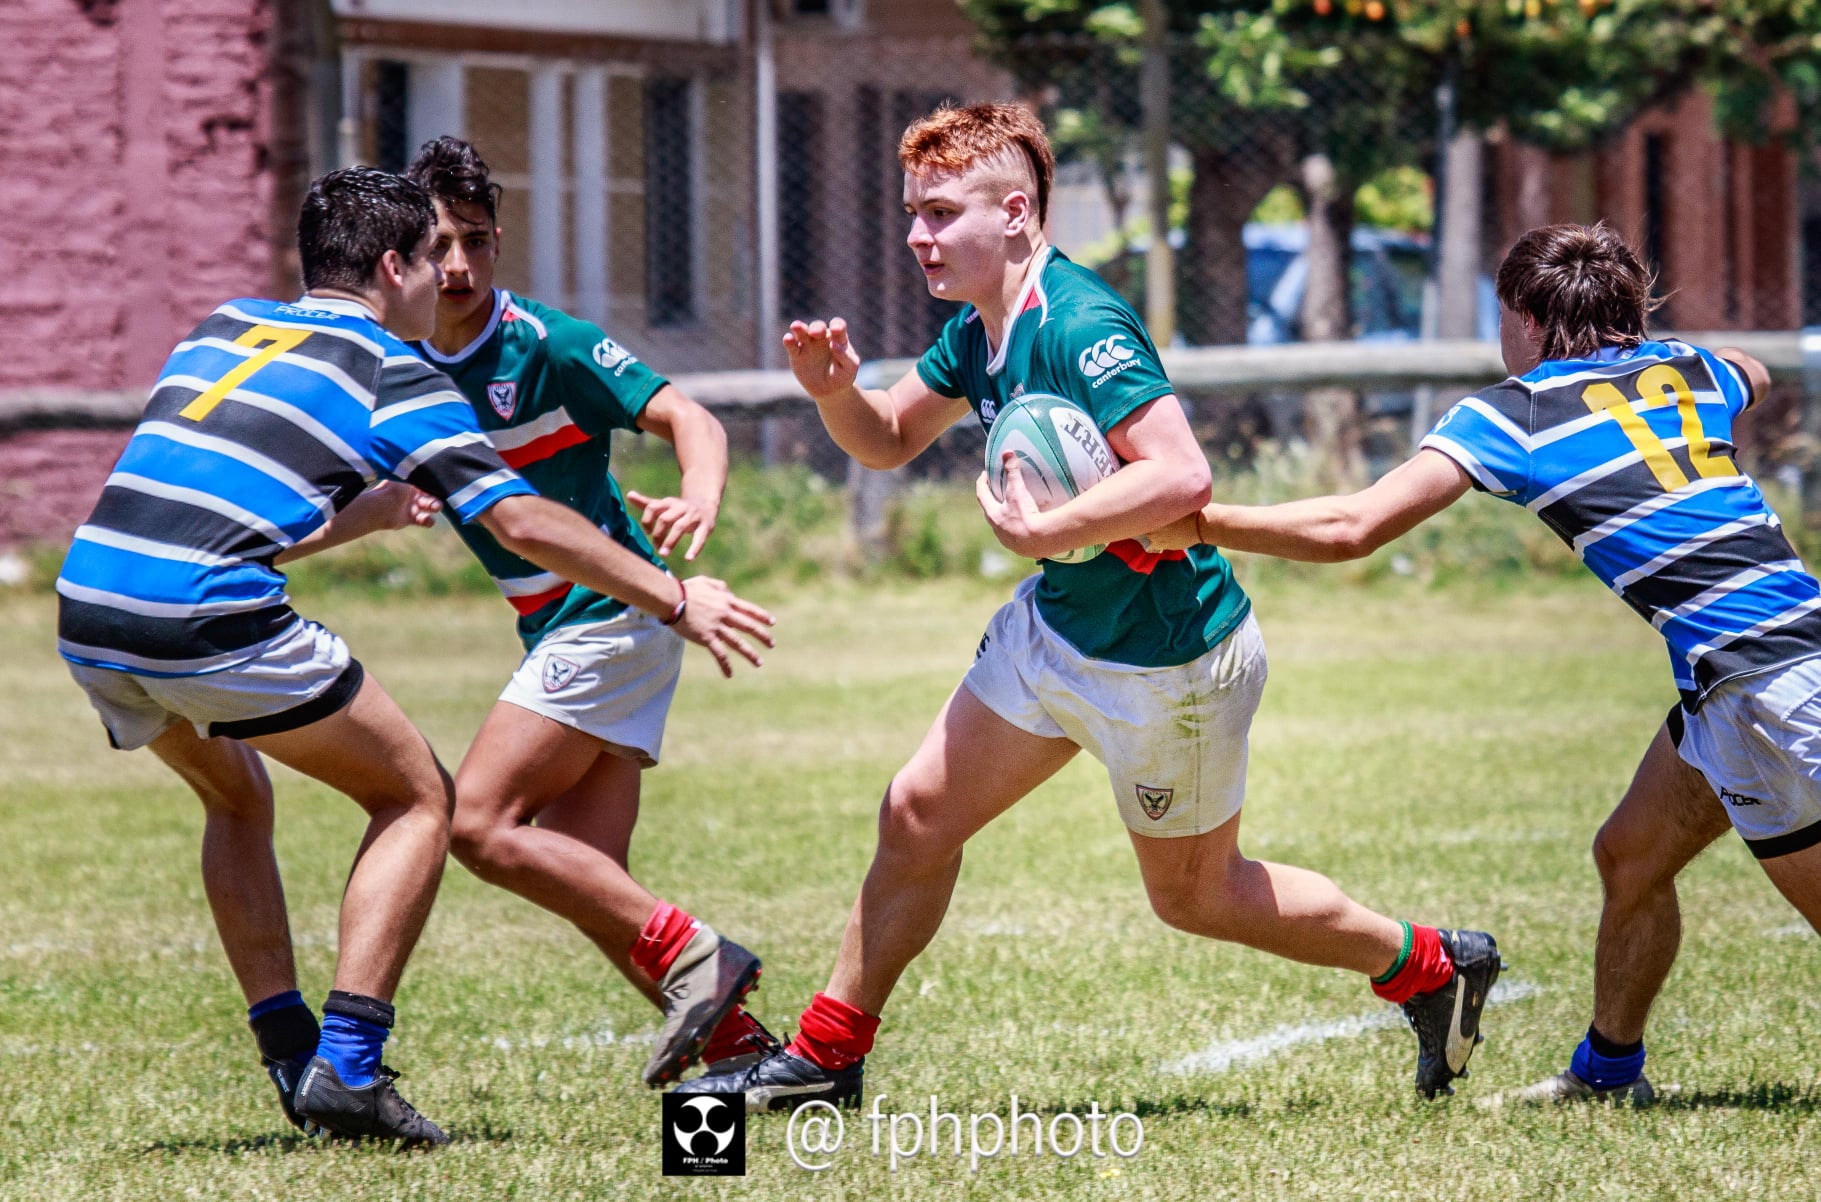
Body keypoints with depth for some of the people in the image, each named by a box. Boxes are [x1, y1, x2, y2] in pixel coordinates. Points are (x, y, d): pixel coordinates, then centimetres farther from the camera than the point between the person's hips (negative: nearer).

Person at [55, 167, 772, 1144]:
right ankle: (346, 1067, -2)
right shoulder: (391, 371, 6)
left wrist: (369, 510, 44)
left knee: (237, 800, 32)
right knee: (418, 798, 10)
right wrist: (676, 602, 10)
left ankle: (291, 1059, 22)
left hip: (87, 614, 7)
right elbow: (522, 522, 1)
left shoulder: (225, 326, 24)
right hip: (212, 621, -7)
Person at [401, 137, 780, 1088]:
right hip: (564, 631, 8)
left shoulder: (546, 345, -13)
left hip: (609, 612, -8)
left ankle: (691, 955, -13)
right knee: (584, 880, -1)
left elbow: (687, 419, -19)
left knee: (479, 822, -15)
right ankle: (740, 1046, 0)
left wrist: (700, 501, -39)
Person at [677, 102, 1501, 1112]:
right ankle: (822, 1059, 20)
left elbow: (1181, 475, -37)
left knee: (1193, 894, 9)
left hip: (1167, 658, -9)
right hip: (1057, 624, 9)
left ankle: (1433, 967, 28)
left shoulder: (1079, 327, -28)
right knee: (918, 813, 8)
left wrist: (1039, 534, -36)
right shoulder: (979, 331, 1)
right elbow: (889, 440, 15)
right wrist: (836, 390, -6)